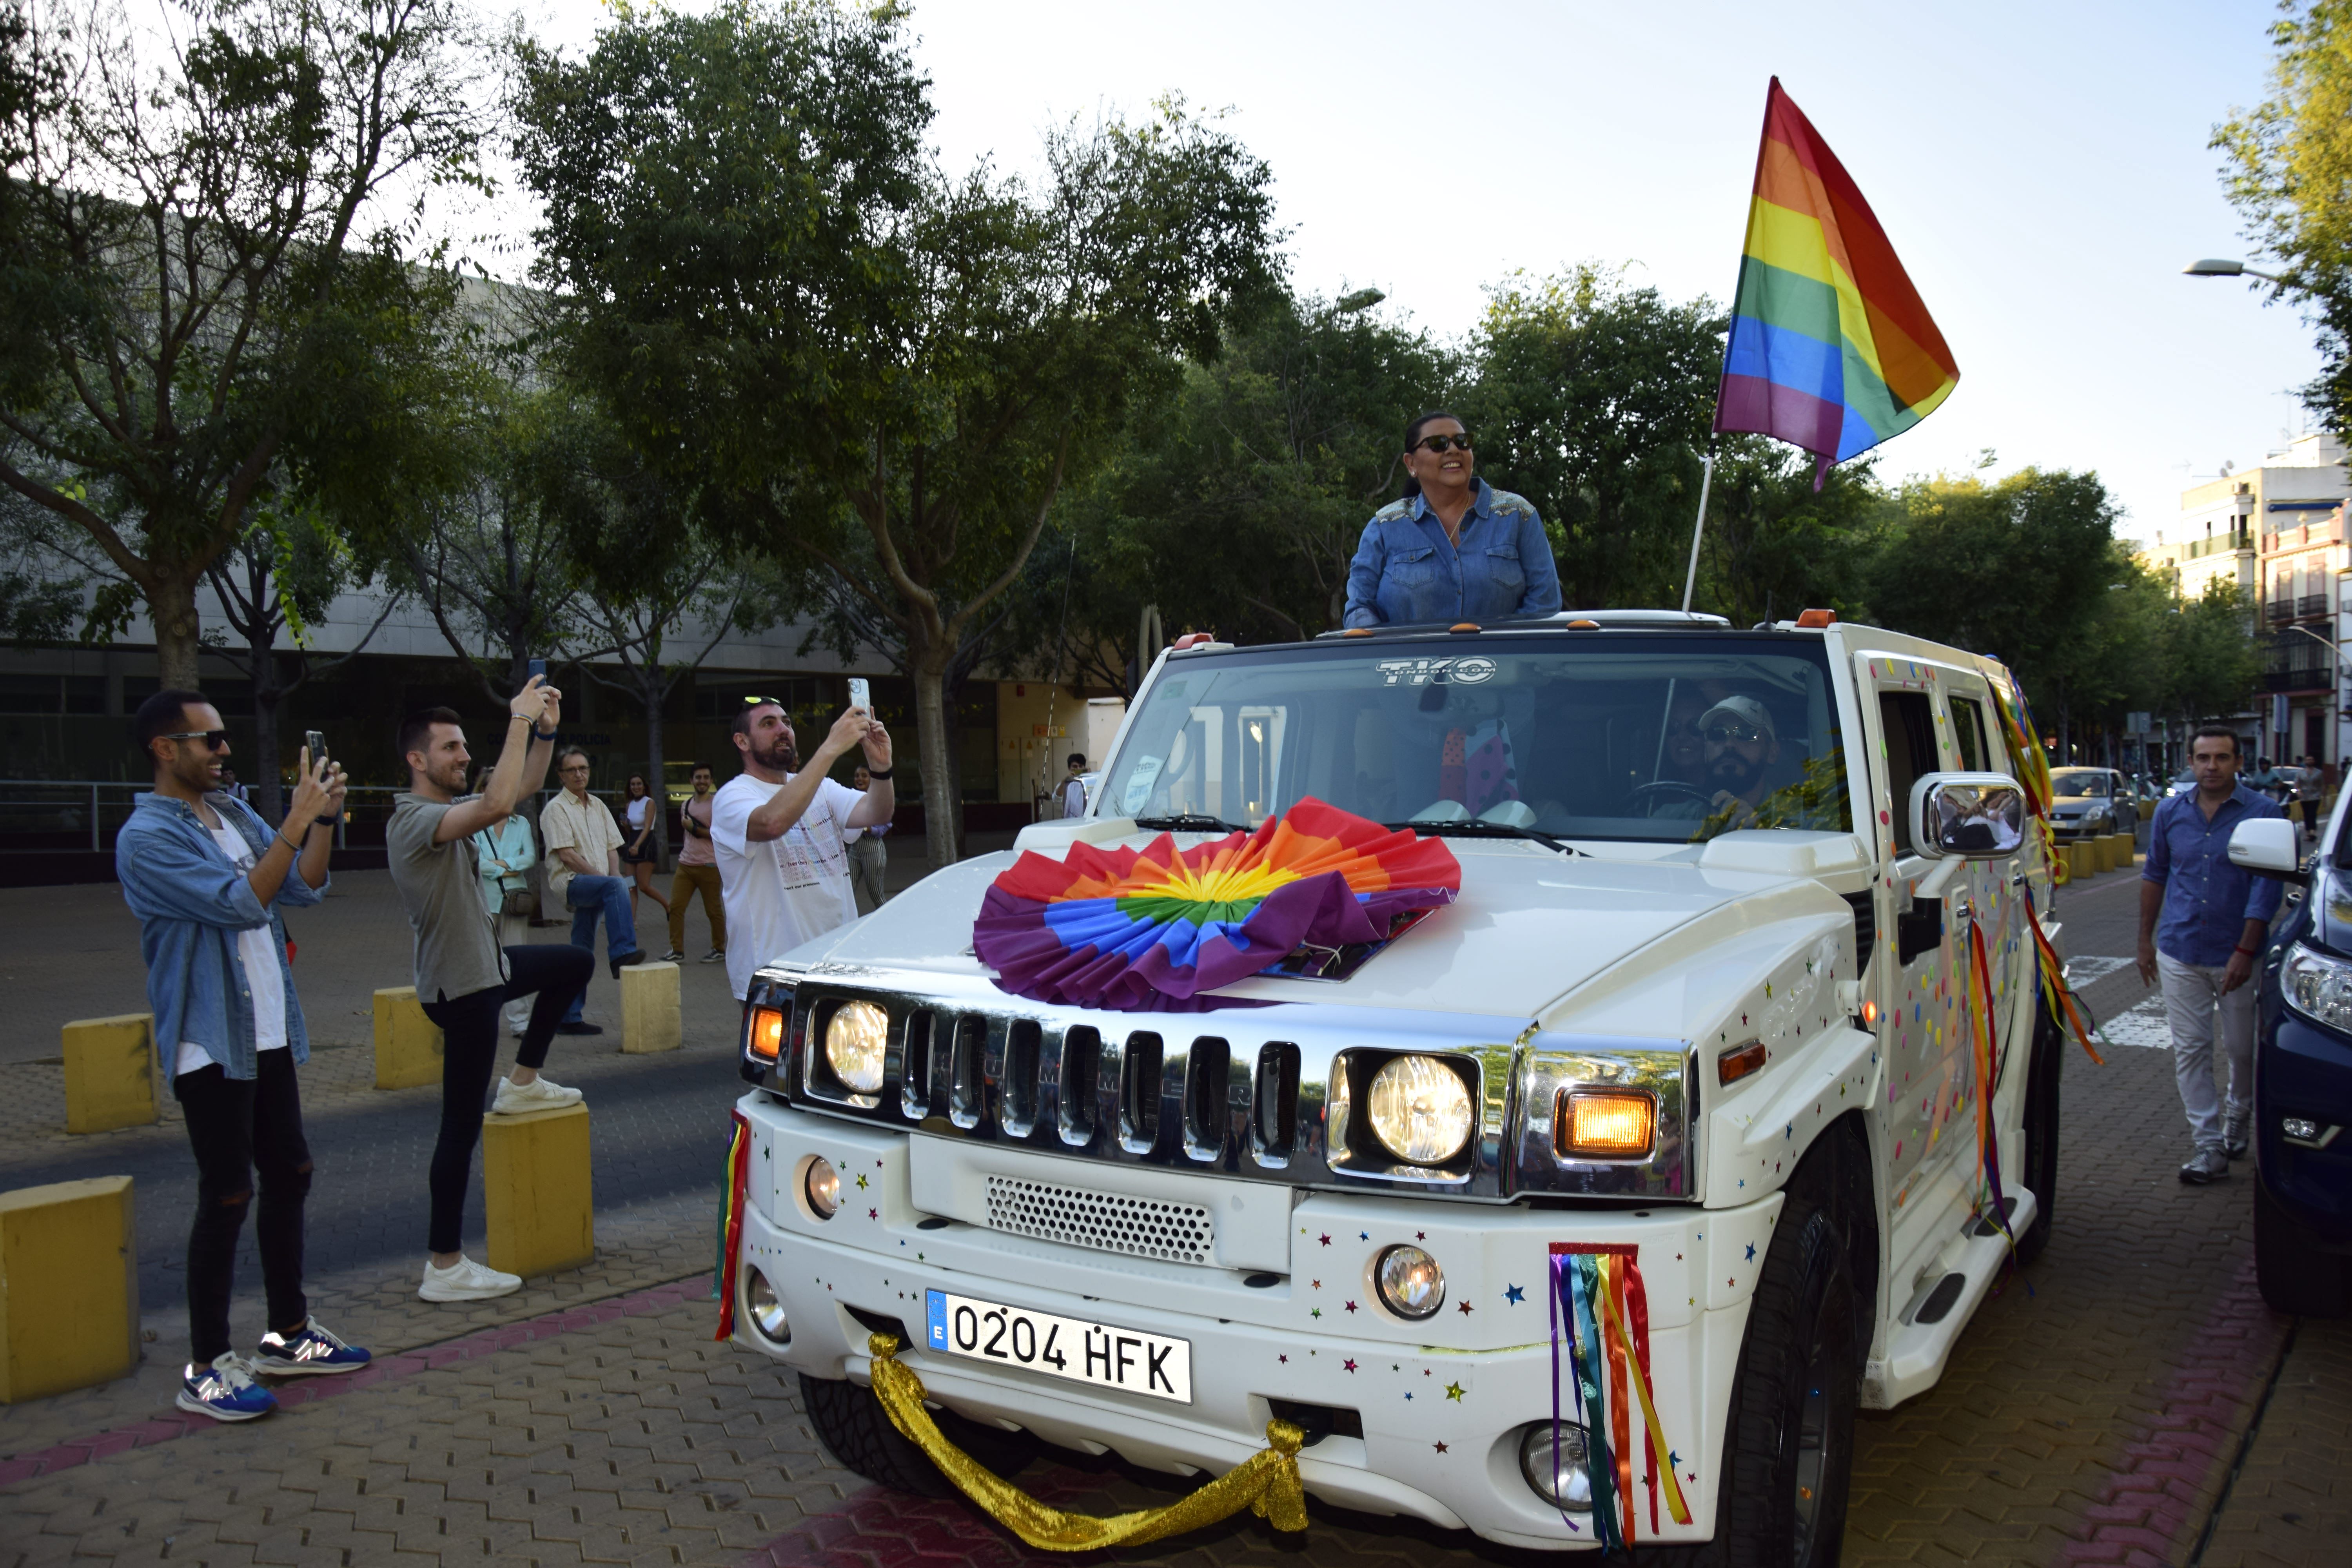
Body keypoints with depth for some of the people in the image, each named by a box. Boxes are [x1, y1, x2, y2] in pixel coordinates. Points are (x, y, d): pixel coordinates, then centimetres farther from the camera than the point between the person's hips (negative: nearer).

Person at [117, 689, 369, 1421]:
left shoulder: (235, 815, 9)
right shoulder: (147, 838, -15)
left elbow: (305, 887, 7)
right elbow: (241, 903, -23)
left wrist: (324, 818, -6)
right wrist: (297, 823, -22)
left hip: (269, 1036, 8)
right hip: (211, 1045, -8)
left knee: (289, 1175, 14)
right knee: (227, 1196, -4)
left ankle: (289, 1333, 27)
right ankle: (206, 1368, 8)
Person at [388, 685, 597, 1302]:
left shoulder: (452, 808, 8)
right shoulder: (413, 819, -22)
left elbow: (525, 787, 15)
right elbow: (496, 805, -39)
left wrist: (546, 730, -1)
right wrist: (520, 721, -32)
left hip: (487, 965, 10)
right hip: (461, 987, -10)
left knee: (577, 963, 26)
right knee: (462, 1126, -5)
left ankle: (523, 1082, 25)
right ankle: (445, 1267, 1)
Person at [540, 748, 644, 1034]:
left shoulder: (598, 806, 18)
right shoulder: (556, 809, -3)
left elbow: (612, 848, 17)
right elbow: (566, 854, -12)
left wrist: (614, 877, -2)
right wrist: (603, 878, -15)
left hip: (593, 887, 7)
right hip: (570, 881, -7)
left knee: (583, 955, 5)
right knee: (617, 887, -34)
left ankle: (570, 1018, 9)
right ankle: (622, 954, -41)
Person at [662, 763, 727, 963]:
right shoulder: (686, 805, 16)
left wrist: (695, 828, -16)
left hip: (707, 866, -6)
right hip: (685, 864, 6)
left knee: (714, 910, 2)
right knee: (675, 907, -3)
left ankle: (719, 950, 14)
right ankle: (677, 951, 1)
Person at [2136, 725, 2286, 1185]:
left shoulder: (2263, 812, -6)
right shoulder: (2170, 813, 5)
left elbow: (2267, 885, -10)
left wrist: (2245, 950, -15)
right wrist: (2145, 940, 14)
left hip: (2236, 955, -2)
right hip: (2179, 953, 3)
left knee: (2243, 1047, 10)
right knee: (2190, 1049, 1)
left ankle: (2239, 1118, 36)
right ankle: (2209, 1144, 7)